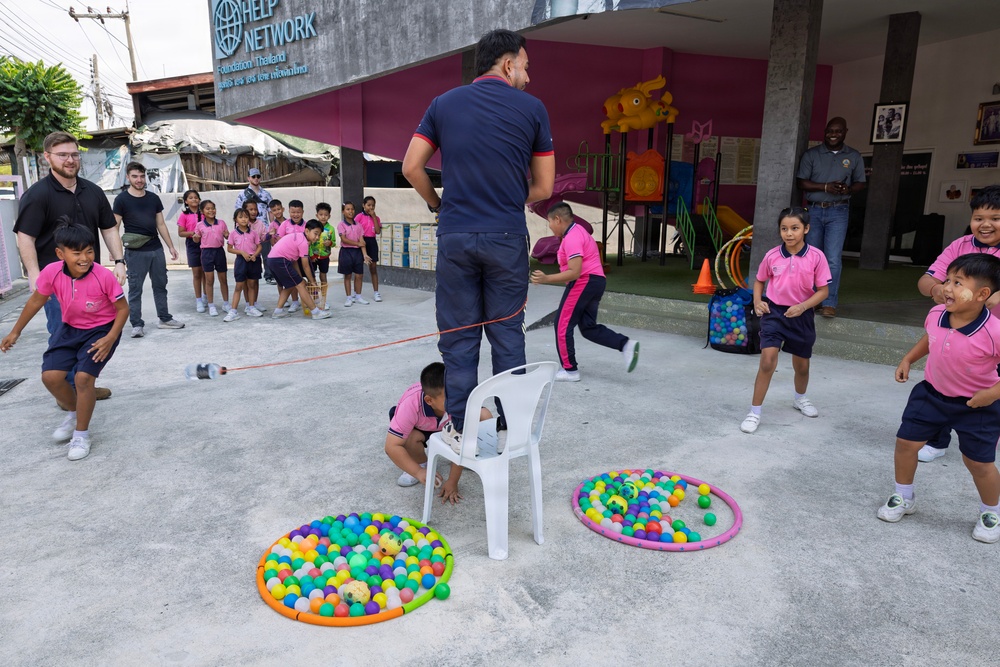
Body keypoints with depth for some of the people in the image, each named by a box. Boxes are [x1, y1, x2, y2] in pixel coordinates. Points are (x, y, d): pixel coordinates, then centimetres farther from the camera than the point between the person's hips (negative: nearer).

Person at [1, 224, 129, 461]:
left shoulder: (104, 276, -27)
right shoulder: (51, 272, -17)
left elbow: (123, 308, -15)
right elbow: (36, 301, 1)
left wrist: (111, 339, -25)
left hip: (101, 330, -4)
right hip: (70, 328, 4)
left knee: (83, 377, -17)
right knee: (50, 376, -4)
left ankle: (82, 434, 4)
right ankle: (75, 412, 28)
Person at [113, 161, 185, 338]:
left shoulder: (154, 199, 9)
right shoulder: (122, 199, -3)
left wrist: (171, 246, 10)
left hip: (156, 249, 5)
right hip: (135, 252, -5)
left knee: (160, 285, 12)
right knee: (135, 289, 2)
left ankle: (164, 319, 23)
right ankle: (137, 325, 8)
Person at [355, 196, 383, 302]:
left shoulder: (376, 218, 7)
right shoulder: (359, 217, -3)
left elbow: (378, 231, -7)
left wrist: (373, 216, -8)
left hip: (372, 242, 3)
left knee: (373, 267, 4)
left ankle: (376, 292, 7)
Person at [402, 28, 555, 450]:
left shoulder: (444, 104, 9)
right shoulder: (532, 109, 3)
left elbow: (411, 167, 5)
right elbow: (543, 187, 5)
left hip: (455, 236, 1)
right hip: (507, 237, -1)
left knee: (459, 336, 8)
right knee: (507, 335, 9)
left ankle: (460, 429, 13)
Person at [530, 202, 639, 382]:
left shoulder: (571, 237, -15)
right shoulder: (577, 231, 18)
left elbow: (575, 272, -24)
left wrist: (546, 279, -26)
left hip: (584, 282, -11)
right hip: (595, 281, 11)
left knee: (562, 325, -2)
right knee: (589, 327, 12)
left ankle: (570, 370, 3)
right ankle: (626, 345, -3)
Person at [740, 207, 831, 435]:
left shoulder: (816, 257, -11)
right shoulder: (772, 256, -8)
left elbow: (823, 290, -6)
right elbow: (759, 280, 9)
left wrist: (802, 306, -21)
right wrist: (757, 301, -8)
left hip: (801, 315, 1)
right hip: (774, 311, -1)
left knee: (802, 364, 18)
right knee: (767, 360, -16)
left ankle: (800, 398, 50)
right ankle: (754, 412, -4)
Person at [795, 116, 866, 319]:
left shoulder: (854, 157, 7)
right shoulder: (811, 154, 4)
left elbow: (860, 183, 12)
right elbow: (802, 183, -1)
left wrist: (848, 189, -11)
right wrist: (826, 187, -16)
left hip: (838, 212, -1)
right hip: (814, 210, 1)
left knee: (833, 259, -12)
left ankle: (829, 303, -9)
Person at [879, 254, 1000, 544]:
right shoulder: (936, 314, -15)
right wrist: (908, 359, 7)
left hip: (976, 404, -4)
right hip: (932, 393, 5)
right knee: (905, 442, 7)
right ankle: (903, 497, 30)